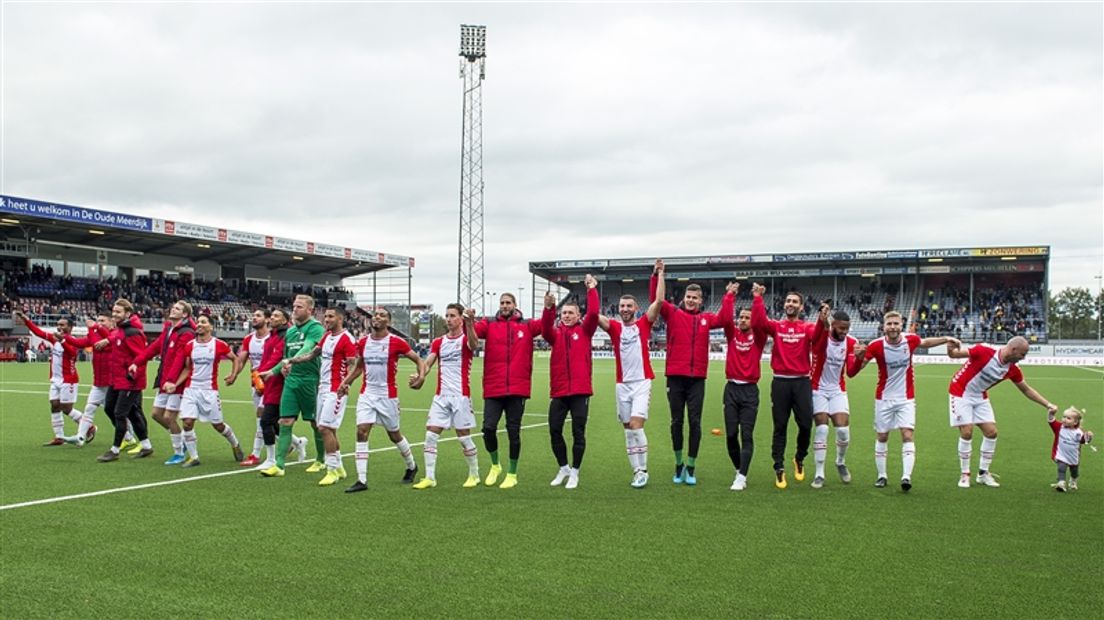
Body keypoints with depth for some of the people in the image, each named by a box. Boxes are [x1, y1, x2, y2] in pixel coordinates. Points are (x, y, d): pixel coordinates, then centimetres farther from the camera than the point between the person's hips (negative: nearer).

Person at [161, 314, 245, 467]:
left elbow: (236, 359, 7)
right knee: (187, 422, -10)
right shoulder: (189, 345, 4)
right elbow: (187, 368, 10)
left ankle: (235, 444, 33)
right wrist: (175, 384, -2)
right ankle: (193, 457, 4)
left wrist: (233, 375, -7)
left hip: (209, 390, -3)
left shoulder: (219, 345, -6)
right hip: (191, 389, 3)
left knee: (217, 424, 5)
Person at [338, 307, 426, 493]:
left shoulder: (396, 343, -8)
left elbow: (418, 360, -1)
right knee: (361, 432, -10)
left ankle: (411, 466, 36)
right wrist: (345, 382, 6)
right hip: (366, 394, 3)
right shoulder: (362, 343, 5)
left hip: (387, 396, -3)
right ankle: (362, 480, -8)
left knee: (394, 435, 10)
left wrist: (421, 375, -20)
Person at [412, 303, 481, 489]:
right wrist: (420, 377, -21)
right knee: (431, 435, -2)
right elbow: (428, 363, 1)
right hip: (441, 396, 5)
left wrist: (469, 323, -47)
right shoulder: (438, 342, 11)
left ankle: (474, 475, 18)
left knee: (463, 436, 2)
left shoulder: (465, 339, -3)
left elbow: (474, 344, -28)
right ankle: (430, 477, 4)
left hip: (461, 395, -5)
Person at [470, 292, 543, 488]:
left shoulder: (527, 325, 7)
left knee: (514, 431, 5)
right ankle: (495, 465, 24)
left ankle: (512, 474, 20)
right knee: (488, 428, -3)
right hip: (493, 389, 0)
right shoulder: (489, 324, 6)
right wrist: (469, 320, -31)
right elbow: (474, 331, -10)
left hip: (518, 389, 0)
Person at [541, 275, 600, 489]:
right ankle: (563, 468, 25)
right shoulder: (556, 333, 8)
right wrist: (548, 307, -27)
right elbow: (545, 329, -13)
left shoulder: (584, 331, 6)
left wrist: (592, 289, -8)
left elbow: (593, 313, -9)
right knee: (554, 430, 5)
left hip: (580, 390, -2)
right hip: (558, 391, 2)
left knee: (578, 433, 2)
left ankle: (574, 472, 15)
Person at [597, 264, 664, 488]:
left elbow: (659, 300, -5)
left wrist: (660, 274, -4)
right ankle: (637, 471, 14)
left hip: (642, 382, -3)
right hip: (622, 384, 3)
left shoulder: (643, 324, 2)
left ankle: (642, 470, -4)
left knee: (636, 424, -15)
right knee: (628, 428, 6)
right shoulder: (614, 327, 6)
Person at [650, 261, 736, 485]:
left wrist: (729, 297, -4)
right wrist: (656, 277, -16)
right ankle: (679, 464, 20)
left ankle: (691, 467, 12)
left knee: (695, 421, 2)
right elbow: (655, 300, -7)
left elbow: (724, 320, -7)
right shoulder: (673, 313, 4)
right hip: (675, 376, -1)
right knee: (677, 421, 7)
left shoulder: (706, 318, 10)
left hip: (697, 378, 1)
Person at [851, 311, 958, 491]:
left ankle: (906, 476, -17)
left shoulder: (911, 340, -9)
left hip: (906, 398, 1)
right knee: (882, 437, 7)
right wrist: (859, 356, -34)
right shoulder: (876, 345, -16)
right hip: (884, 398, -1)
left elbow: (925, 342, 15)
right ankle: (881, 476, 19)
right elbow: (859, 367, -13)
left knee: (907, 435, -12)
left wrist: (947, 339, 7)